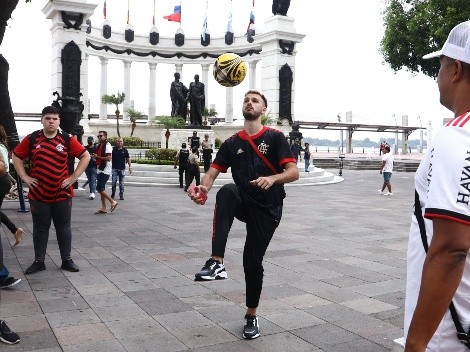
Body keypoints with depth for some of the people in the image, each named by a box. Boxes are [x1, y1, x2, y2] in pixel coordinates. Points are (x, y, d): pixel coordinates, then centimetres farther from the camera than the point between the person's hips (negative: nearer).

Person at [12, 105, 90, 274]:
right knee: (40, 228, 9)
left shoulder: (67, 139, -2)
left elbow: (85, 156, 2)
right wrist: (25, 177, 1)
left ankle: (66, 260, 19)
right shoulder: (31, 139, 1)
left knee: (63, 228, 8)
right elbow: (16, 156, 10)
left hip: (62, 194, 0)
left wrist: (74, 177, -4)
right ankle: (39, 261, 19)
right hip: (38, 194, 1)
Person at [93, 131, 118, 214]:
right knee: (101, 189, 9)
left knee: (99, 188, -11)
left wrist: (97, 157, -16)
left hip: (105, 170, -9)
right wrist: (95, 157, 6)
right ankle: (103, 208, 13)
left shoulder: (107, 145, -12)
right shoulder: (100, 146, 15)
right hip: (100, 170, 9)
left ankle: (113, 202, -1)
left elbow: (108, 158, -21)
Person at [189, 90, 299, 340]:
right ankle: (217, 262, -39)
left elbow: (293, 172, -11)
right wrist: (202, 188, -22)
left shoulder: (275, 137, -3)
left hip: (267, 208, -2)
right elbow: (212, 172, 1)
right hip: (243, 203, 2)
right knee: (227, 192, -32)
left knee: (252, 260, -2)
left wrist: (273, 178, -33)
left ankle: (251, 315, 24)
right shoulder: (232, 143, 7)